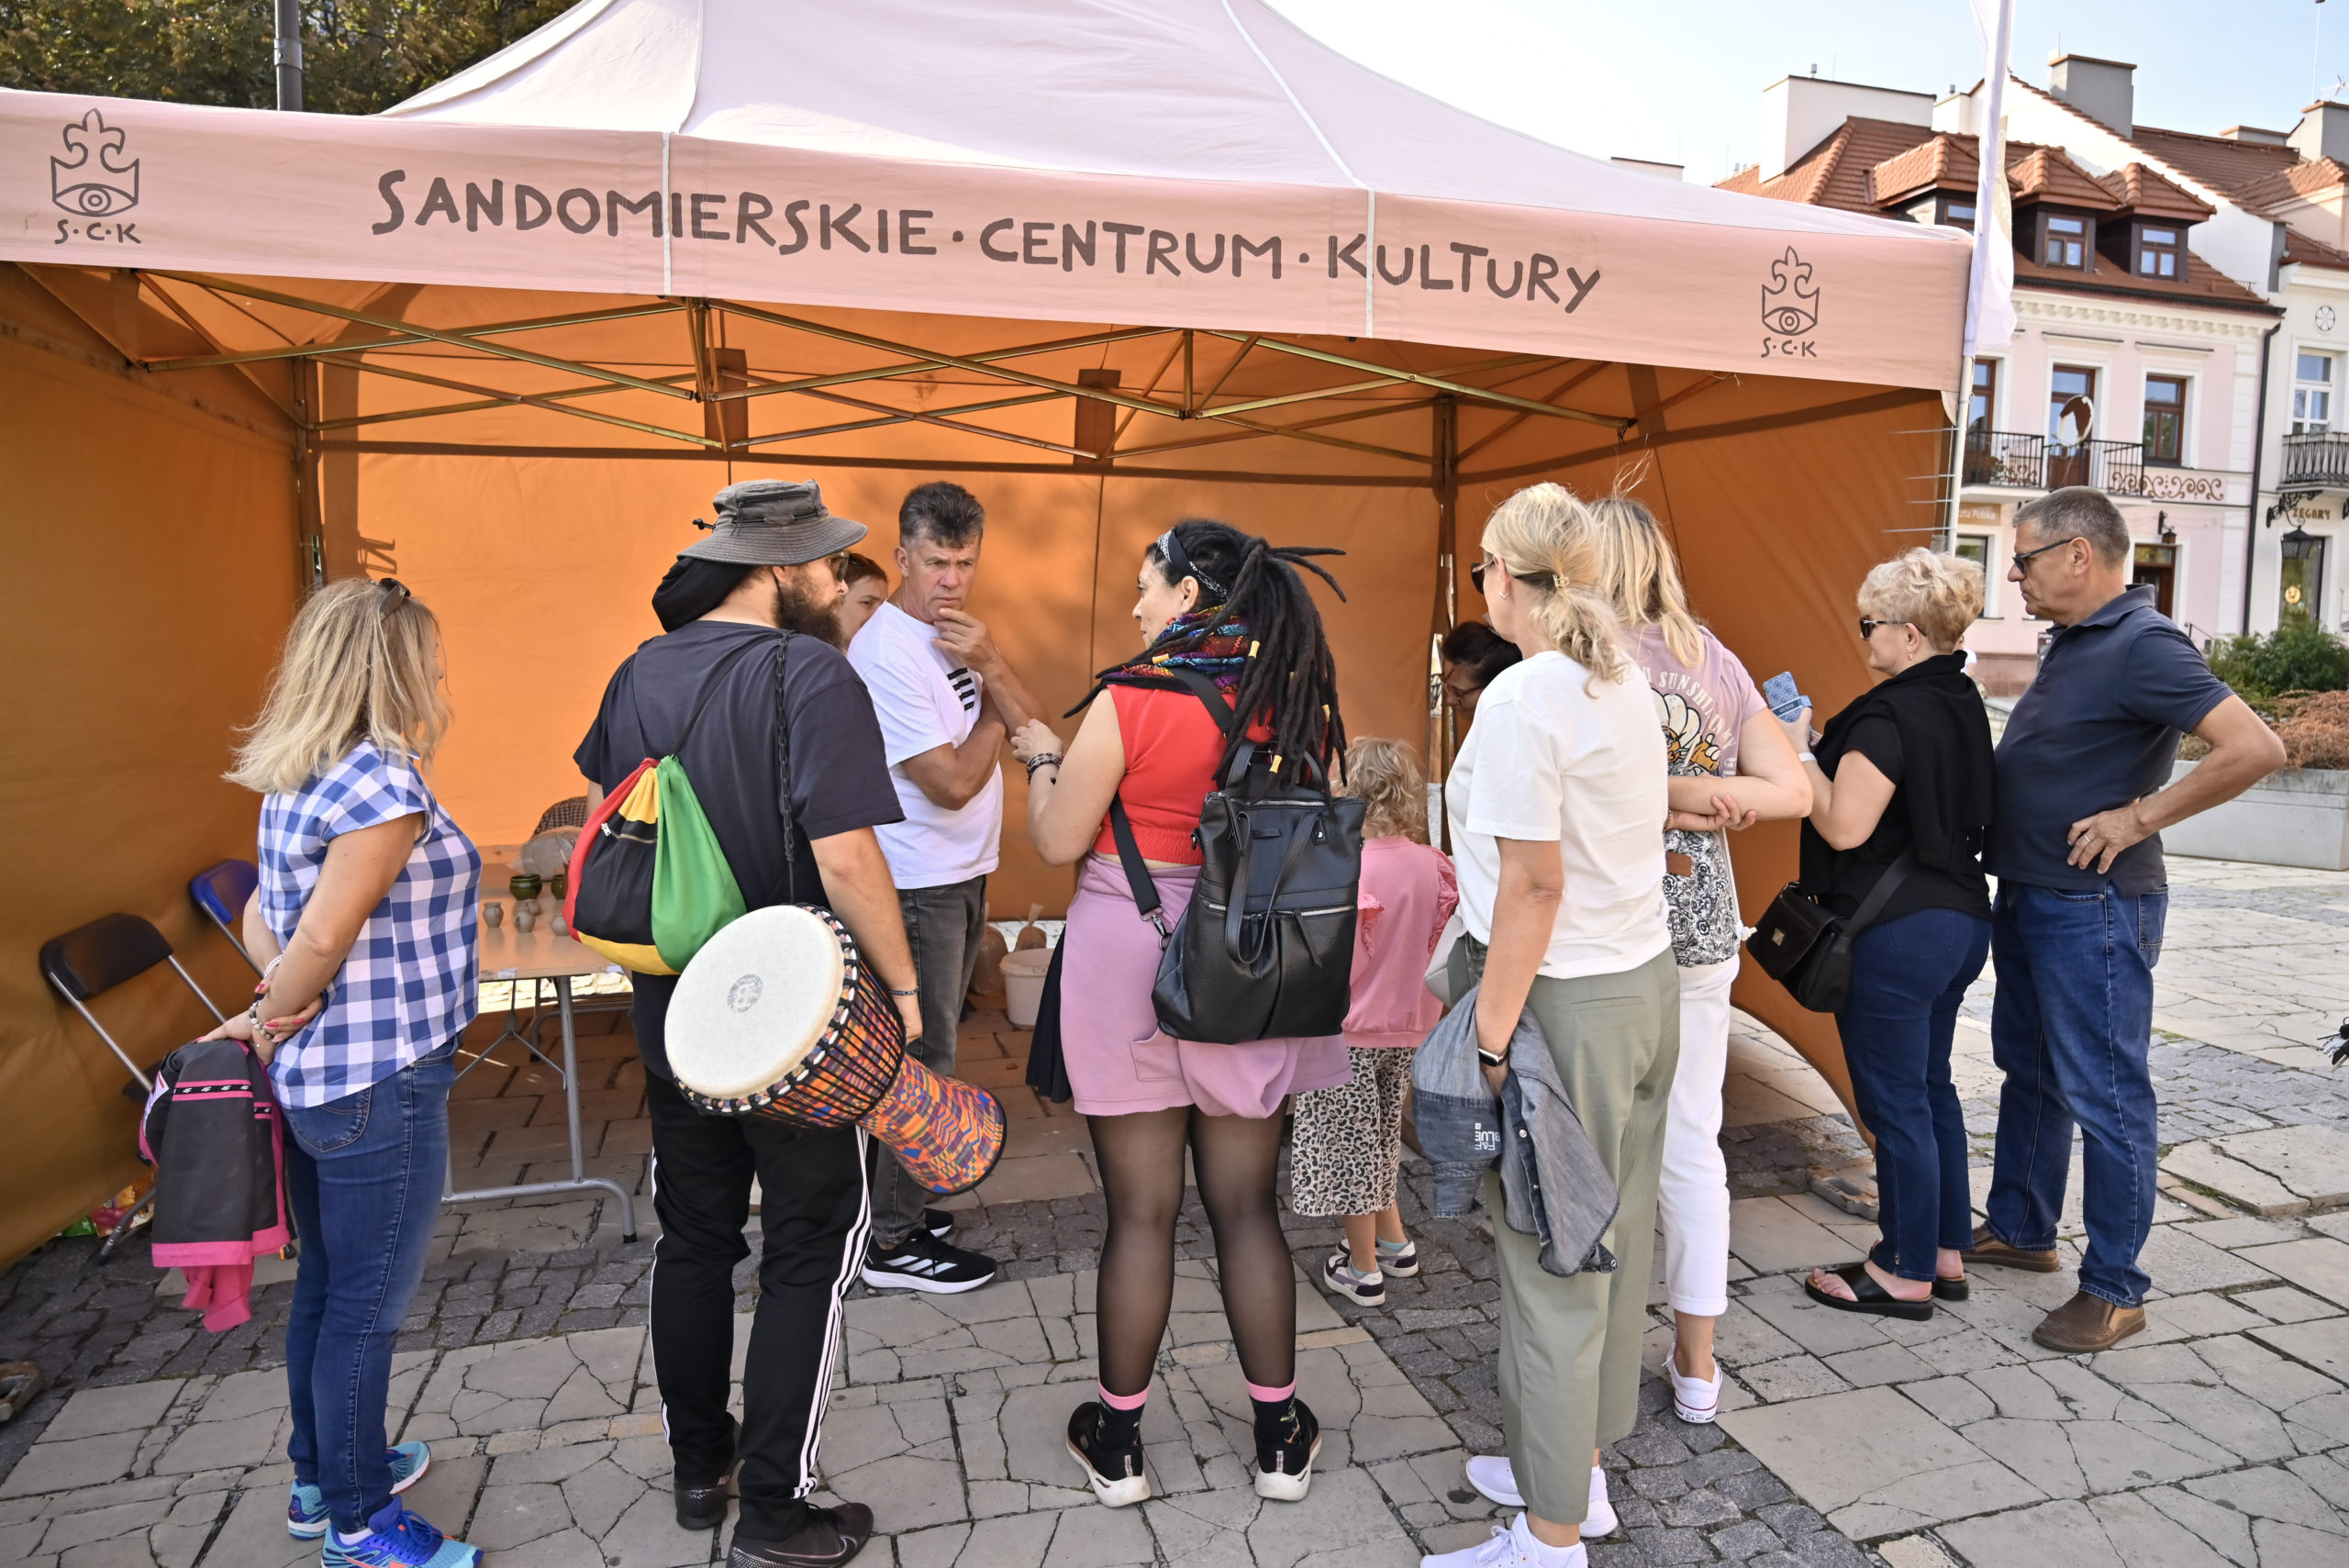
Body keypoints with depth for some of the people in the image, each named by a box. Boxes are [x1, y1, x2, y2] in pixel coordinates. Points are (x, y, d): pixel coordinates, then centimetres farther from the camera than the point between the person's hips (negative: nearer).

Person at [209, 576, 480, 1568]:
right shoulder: (385, 786, -20)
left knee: (324, 1288, 21)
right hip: (382, 1079, -9)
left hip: (316, 1078, 9)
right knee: (369, 1304, 5)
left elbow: (264, 921, 12)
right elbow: (323, 938, -21)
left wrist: (274, 1013, 2)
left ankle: (322, 1475, 38)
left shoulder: (298, 784, 10)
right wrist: (269, 1024, -6)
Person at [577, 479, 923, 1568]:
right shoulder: (814, 677, -19)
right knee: (810, 1254, 8)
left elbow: (602, 812, 15)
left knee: (693, 1238, 20)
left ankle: (697, 1464, 36)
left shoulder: (641, 673, 4)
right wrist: (904, 987, -14)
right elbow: (846, 858, -25)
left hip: (673, 1008, 7)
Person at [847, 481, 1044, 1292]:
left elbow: (1032, 728, 1)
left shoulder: (955, 633, 9)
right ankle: (894, 1244, 12)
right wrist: (992, 713, -7)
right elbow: (953, 782, -22)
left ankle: (893, 1200, 33)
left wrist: (988, 663, -15)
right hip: (917, 883, -9)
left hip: (961, 874, 9)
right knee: (921, 1059, -1)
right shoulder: (886, 652, -20)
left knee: (924, 1049, 18)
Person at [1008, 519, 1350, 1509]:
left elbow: (1059, 842, -8)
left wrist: (1044, 758, 10)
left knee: (1140, 1212, 8)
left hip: (1130, 962, -4)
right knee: (1246, 1206, 14)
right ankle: (1281, 1439, 27)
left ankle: (1117, 1445, 25)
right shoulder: (1296, 705, 1)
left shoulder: (1130, 703, -13)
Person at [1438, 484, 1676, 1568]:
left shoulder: (1523, 698, -18)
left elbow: (1536, 884, -21)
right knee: (1611, 1244, 19)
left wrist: (1490, 1039, -17)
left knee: (1551, 1266, 4)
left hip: (1565, 1002, -9)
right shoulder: (1626, 683, 8)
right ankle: (1576, 1470, 39)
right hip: (1646, 981, 9)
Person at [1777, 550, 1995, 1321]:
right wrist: (1823, 747, 11)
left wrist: (1799, 753, -10)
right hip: (1960, 918, 10)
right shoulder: (1961, 704, 10)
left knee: (1896, 1101, 2)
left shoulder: (1891, 716, -20)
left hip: (1896, 932, -10)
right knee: (1931, 1088, 19)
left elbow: (1845, 825, -22)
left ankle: (1906, 1276, 15)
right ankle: (1945, 1253, 32)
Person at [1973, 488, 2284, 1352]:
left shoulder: (2143, 646, -18)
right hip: (2027, 896, 10)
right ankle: (2020, 1230, 35)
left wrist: (2139, 816, -21)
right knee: (2028, 1071, 20)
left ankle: (2113, 1290, 12)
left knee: (2105, 1097, 0)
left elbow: (2256, 747, -27)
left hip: (2092, 909, -10)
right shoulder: (2073, 641, 11)